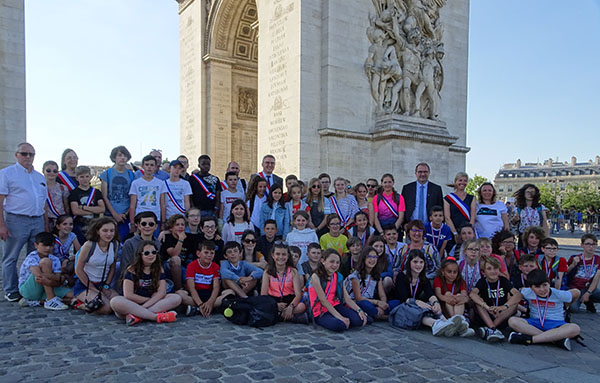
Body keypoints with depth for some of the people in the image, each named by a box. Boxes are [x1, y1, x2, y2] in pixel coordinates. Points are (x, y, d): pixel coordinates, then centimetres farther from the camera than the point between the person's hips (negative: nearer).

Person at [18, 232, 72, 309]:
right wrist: (61, 278, -31)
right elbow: (38, 275, -32)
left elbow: (58, 283, -11)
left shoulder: (55, 260, 0)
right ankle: (50, 300, -26)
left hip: (45, 290, 6)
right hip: (26, 290, -6)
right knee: (45, 261, -26)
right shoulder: (32, 257, -15)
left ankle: (36, 301, -9)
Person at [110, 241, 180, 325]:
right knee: (115, 301, -34)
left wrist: (145, 305, -20)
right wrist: (150, 299, -8)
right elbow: (128, 295, -14)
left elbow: (162, 292, -5)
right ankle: (157, 317, -37)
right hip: (132, 306, -3)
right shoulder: (132, 270, -4)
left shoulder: (159, 270, 7)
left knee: (177, 298, -19)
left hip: (153, 305, 3)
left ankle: (137, 316, -32)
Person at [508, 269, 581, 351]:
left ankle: (529, 339, -36)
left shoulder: (559, 294, -6)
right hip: (535, 323, 1)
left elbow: (576, 292, 10)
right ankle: (557, 339, -33)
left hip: (555, 325, -1)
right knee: (512, 321, -30)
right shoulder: (527, 292, -5)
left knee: (575, 329, -35)